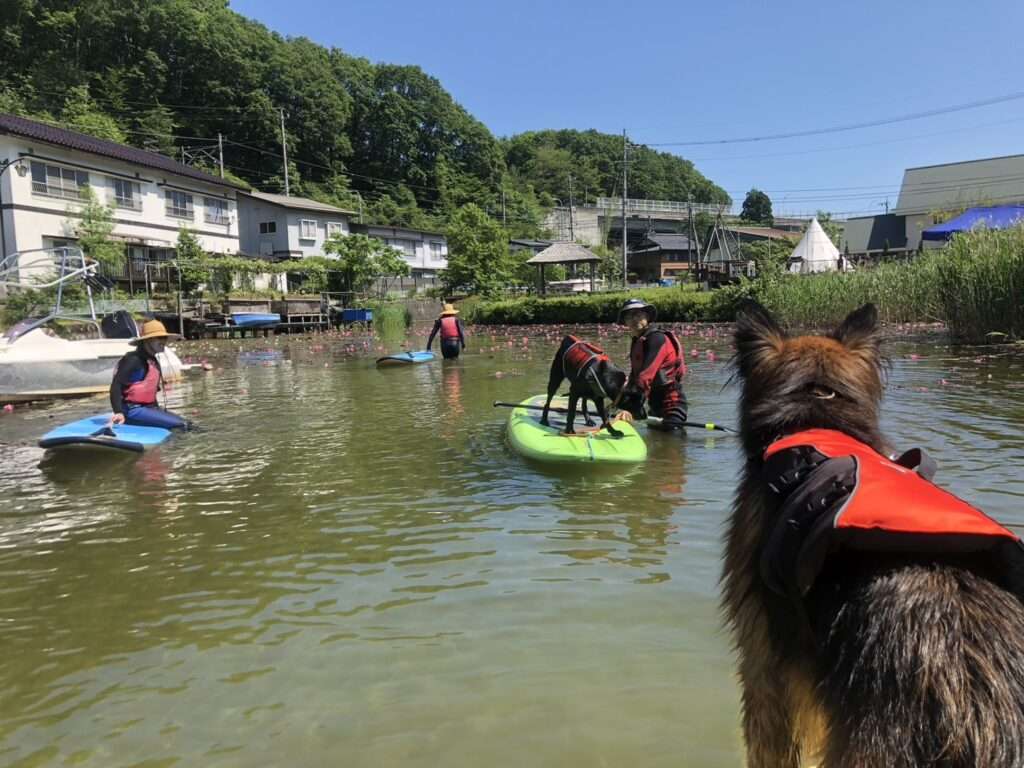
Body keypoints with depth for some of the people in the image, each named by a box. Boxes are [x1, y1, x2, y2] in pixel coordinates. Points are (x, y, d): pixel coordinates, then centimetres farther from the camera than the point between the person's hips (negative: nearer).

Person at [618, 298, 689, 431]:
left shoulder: (657, 339, -18)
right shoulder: (636, 342, 12)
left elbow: (646, 375, -29)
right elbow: (634, 375, 15)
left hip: (671, 405, -10)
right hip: (655, 404, 10)